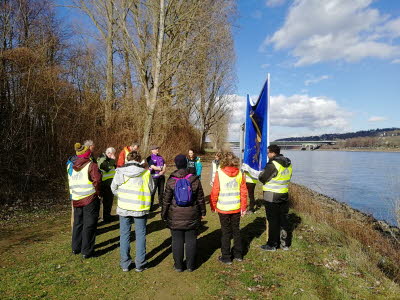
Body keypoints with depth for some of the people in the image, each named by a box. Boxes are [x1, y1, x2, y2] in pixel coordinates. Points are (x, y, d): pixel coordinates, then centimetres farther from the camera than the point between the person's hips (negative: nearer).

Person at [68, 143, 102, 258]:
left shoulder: (72, 166, 10)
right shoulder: (91, 165, -12)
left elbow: (70, 182, 12)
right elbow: (97, 180, -21)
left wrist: (73, 194, 18)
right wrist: (99, 192, -7)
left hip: (76, 199, 6)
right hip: (90, 199, -6)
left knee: (78, 223, 19)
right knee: (89, 225, 3)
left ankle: (76, 248, 31)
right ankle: (87, 251, 9)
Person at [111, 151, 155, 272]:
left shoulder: (120, 171, -5)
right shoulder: (145, 172, -8)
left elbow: (114, 188, 3)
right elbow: (151, 188, 2)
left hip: (124, 207, 1)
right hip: (140, 208, -1)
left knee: (124, 235, 14)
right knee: (140, 236, 11)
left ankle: (125, 264, 21)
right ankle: (140, 264, 18)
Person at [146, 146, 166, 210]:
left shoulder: (160, 157, 15)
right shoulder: (150, 158, -3)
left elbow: (164, 165, 7)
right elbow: (153, 167, -13)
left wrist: (163, 171, -12)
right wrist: (161, 169, -6)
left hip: (161, 176, 6)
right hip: (154, 176, -6)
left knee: (161, 190, 12)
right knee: (153, 191, -6)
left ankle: (161, 203, 24)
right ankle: (151, 205, 2)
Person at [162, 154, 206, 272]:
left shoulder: (171, 181, -9)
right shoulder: (195, 180, -5)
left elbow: (166, 200, -3)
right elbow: (200, 198, 2)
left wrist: (164, 214, 8)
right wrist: (202, 212, 14)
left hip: (175, 216, -1)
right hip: (192, 216, 1)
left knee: (177, 240, 9)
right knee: (191, 240, 11)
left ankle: (178, 265, 19)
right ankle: (190, 265, 21)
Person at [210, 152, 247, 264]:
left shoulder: (219, 173, -12)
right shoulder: (240, 174, -4)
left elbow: (215, 192, -10)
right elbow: (243, 192, -1)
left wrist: (213, 206, 4)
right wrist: (243, 207, 9)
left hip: (223, 208, -3)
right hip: (236, 208, 3)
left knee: (226, 232, 9)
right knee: (236, 230, 18)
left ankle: (226, 257, 18)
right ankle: (238, 254, 30)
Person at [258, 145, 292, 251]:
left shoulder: (273, 164, -20)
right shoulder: (288, 163, 5)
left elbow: (262, 178, -14)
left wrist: (263, 171, 6)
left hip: (272, 197, -7)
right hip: (284, 195, 7)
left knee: (273, 221, 3)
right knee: (283, 219, 15)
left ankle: (272, 244, 14)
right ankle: (284, 243, 26)